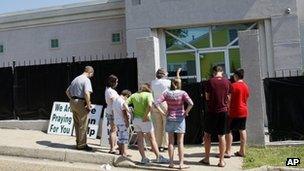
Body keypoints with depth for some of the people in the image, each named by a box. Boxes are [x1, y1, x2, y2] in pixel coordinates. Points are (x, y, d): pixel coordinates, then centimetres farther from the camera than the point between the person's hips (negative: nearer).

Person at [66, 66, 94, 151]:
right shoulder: (86, 80, -11)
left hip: (73, 102, 8)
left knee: (77, 125, 16)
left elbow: (67, 91, 21)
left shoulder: (75, 79, 15)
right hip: (81, 103, -8)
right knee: (83, 125, 2)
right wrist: (88, 105, -16)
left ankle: (78, 143, 25)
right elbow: (86, 93, -25)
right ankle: (81, 145, 8)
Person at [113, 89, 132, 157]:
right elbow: (124, 112, -21)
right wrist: (127, 121, -17)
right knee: (125, 137, -5)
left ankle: (121, 151, 24)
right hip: (123, 122, -9)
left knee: (120, 137, 16)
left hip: (117, 121, 10)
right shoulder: (122, 101, -16)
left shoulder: (115, 100, 14)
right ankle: (124, 153, -4)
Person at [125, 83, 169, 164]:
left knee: (140, 138, 12)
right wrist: (145, 116, -17)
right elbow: (149, 105, -24)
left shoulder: (134, 95, 8)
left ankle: (144, 158, 15)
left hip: (135, 119, 5)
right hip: (145, 120, -5)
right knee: (152, 139, 4)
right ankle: (158, 157, 9)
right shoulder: (148, 94, -7)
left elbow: (125, 104, 0)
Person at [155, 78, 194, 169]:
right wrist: (186, 112, -7)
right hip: (180, 118, -2)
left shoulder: (166, 93, -1)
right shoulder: (182, 93, -7)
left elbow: (156, 104, -9)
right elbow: (191, 103, -19)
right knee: (180, 142, 5)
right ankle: (181, 163, 8)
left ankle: (171, 163, 16)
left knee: (171, 141, 10)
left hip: (170, 118, 2)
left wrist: (163, 113, -3)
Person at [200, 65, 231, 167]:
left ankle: (206, 159, 15)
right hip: (223, 111, 2)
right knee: (222, 136, 7)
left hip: (212, 111, -2)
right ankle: (221, 161, 10)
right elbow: (228, 98, 6)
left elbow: (207, 97, -3)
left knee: (207, 134, 11)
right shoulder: (227, 82, 0)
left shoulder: (210, 81, -8)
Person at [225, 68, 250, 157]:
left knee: (228, 130, -1)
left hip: (234, 112, -8)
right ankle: (242, 151, 14)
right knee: (242, 130, 9)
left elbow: (229, 99, -14)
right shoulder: (246, 86, 9)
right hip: (244, 112, 8)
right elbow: (246, 99, 16)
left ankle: (228, 151, -1)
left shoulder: (233, 85, -14)